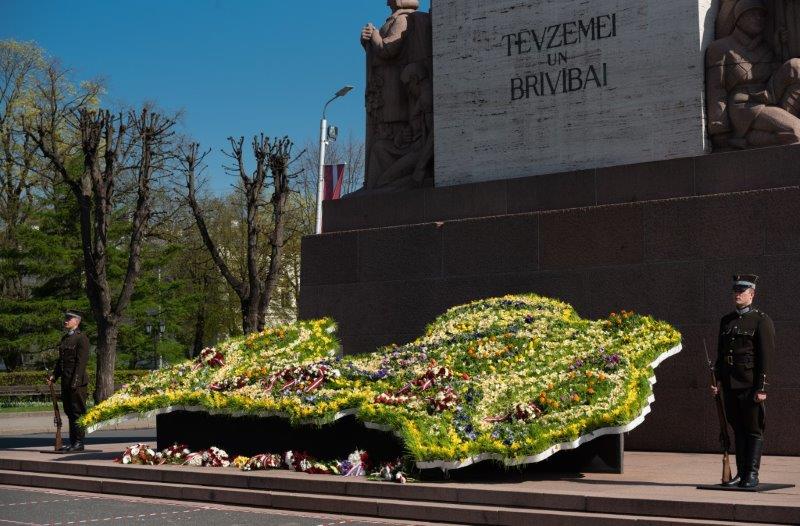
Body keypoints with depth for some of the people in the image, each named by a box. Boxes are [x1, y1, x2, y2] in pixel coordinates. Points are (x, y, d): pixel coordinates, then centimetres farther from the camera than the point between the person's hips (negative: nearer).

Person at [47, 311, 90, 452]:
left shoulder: (81, 338, -8)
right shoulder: (64, 338, 18)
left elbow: (81, 362, -14)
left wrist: (75, 381, -19)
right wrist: (54, 376, 9)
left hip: (77, 382, -8)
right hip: (65, 382, 8)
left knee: (77, 412, -5)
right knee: (69, 412, 10)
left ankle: (79, 443, -1)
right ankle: (73, 442, 15)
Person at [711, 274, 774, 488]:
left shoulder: (762, 321, -4)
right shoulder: (726, 321, 15)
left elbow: (765, 357, -9)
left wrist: (761, 388, -14)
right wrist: (718, 379, 9)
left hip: (751, 385, -6)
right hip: (730, 386, 6)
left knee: (754, 430, -1)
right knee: (738, 430, 10)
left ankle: (752, 475, 1)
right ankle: (741, 474, 15)